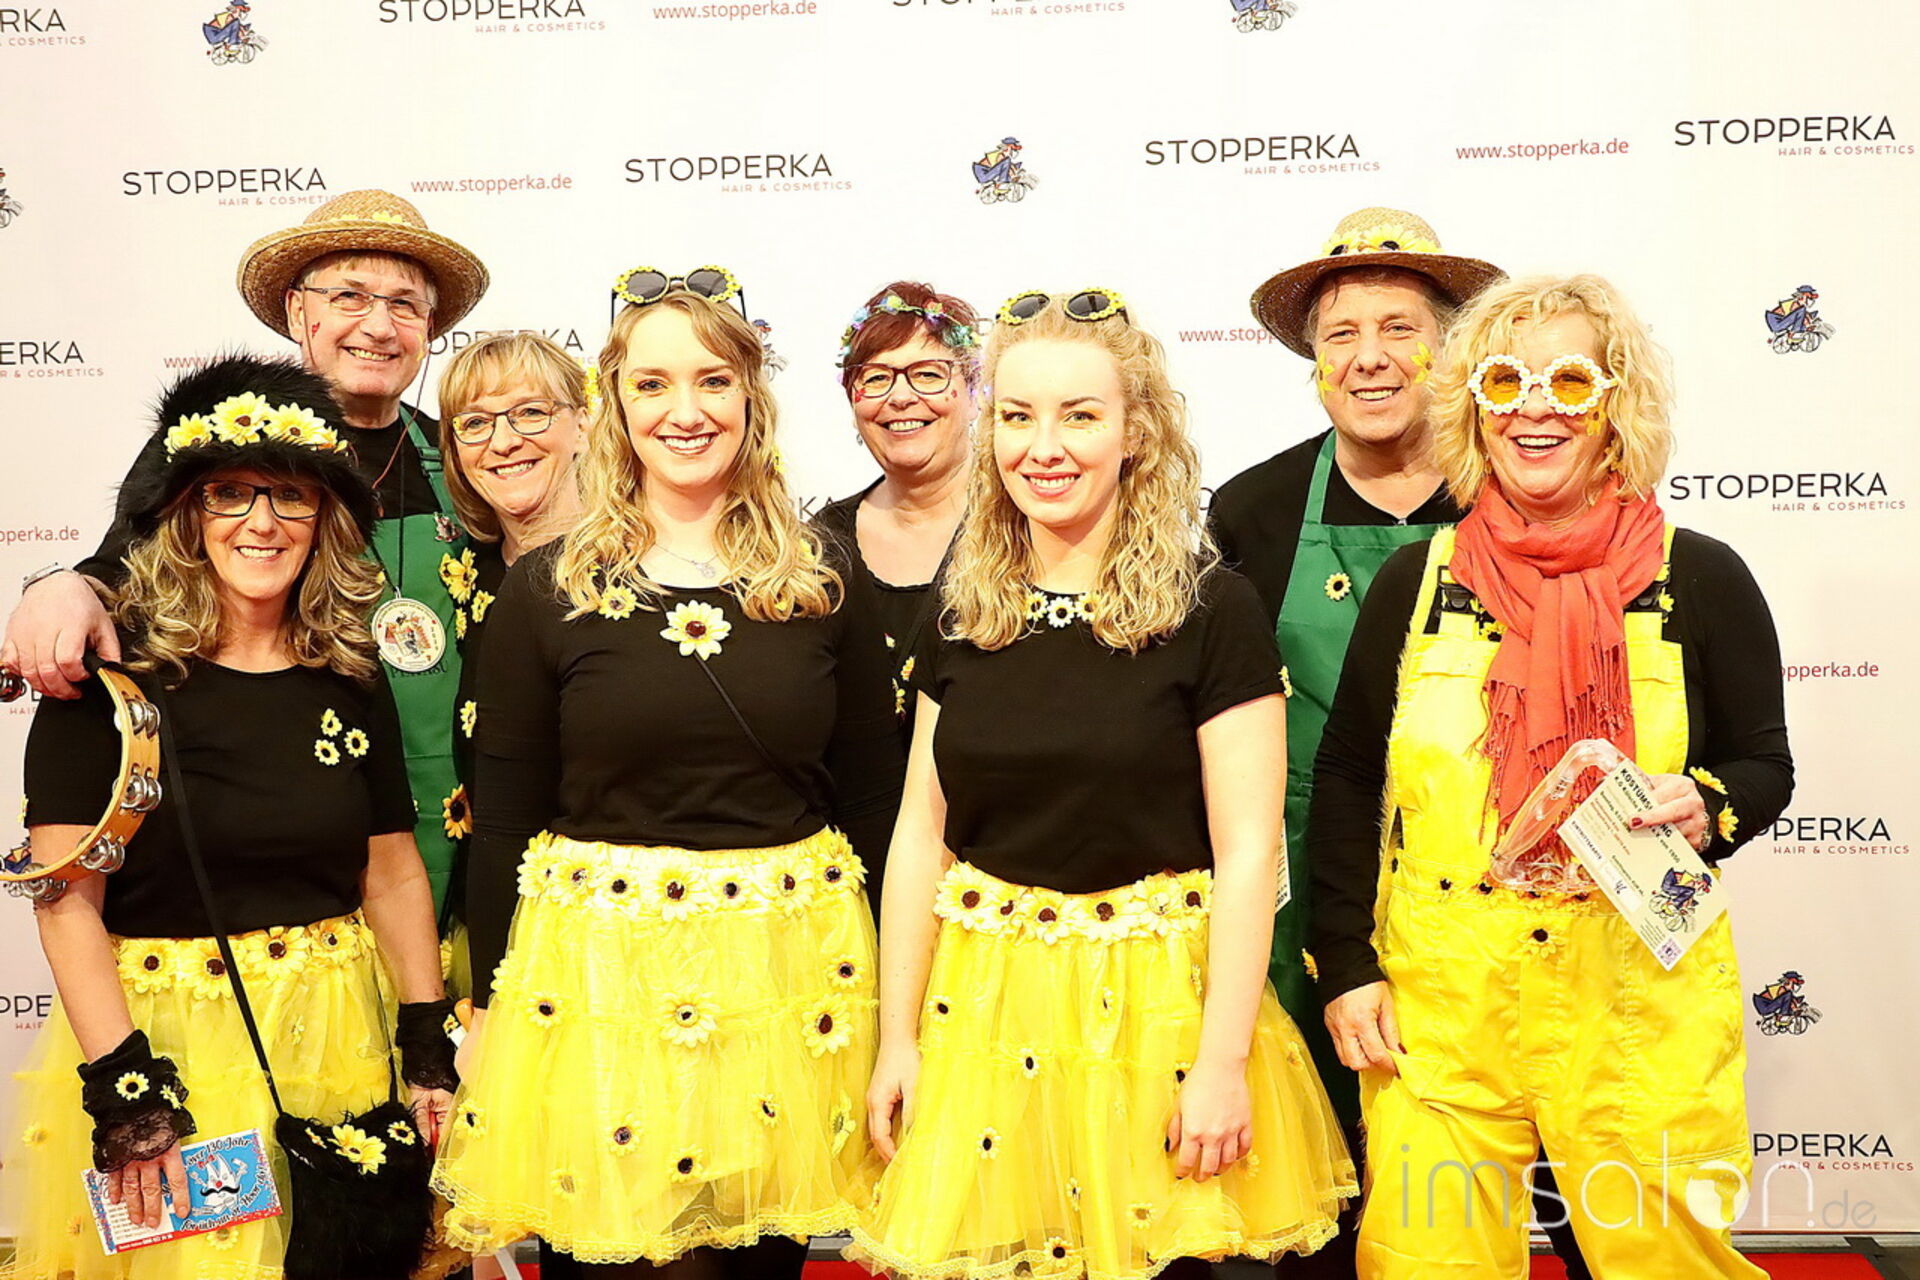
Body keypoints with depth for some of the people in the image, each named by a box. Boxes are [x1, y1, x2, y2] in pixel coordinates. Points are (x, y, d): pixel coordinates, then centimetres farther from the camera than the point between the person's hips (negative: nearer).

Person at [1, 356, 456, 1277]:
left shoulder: (351, 677, 3)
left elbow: (395, 872, 6)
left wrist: (430, 1049, 2)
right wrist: (123, 1086, -18)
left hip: (336, 1028, 4)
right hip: (162, 1033, -3)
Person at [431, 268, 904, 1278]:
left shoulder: (823, 582, 3)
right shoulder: (545, 591, -2)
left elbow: (875, 796, 7)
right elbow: (503, 821, 2)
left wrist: (897, 985, 6)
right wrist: (488, 1008, 1)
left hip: (797, 962, 2)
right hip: (604, 962, -1)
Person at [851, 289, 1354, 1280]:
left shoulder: (1211, 611, -9)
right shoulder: (963, 619, 4)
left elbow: (1247, 850, -10)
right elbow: (920, 834, 5)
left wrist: (1223, 1060, -12)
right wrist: (897, 1037, 4)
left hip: (1151, 1000, -3)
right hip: (982, 1002, 4)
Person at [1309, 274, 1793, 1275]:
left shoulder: (1697, 578, 0)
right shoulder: (1419, 578, 3)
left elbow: (1763, 761, 8)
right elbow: (1347, 776, 7)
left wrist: (1707, 808, -15)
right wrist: (1345, 962, 2)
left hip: (1640, 988, 0)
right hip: (1438, 982, 1)